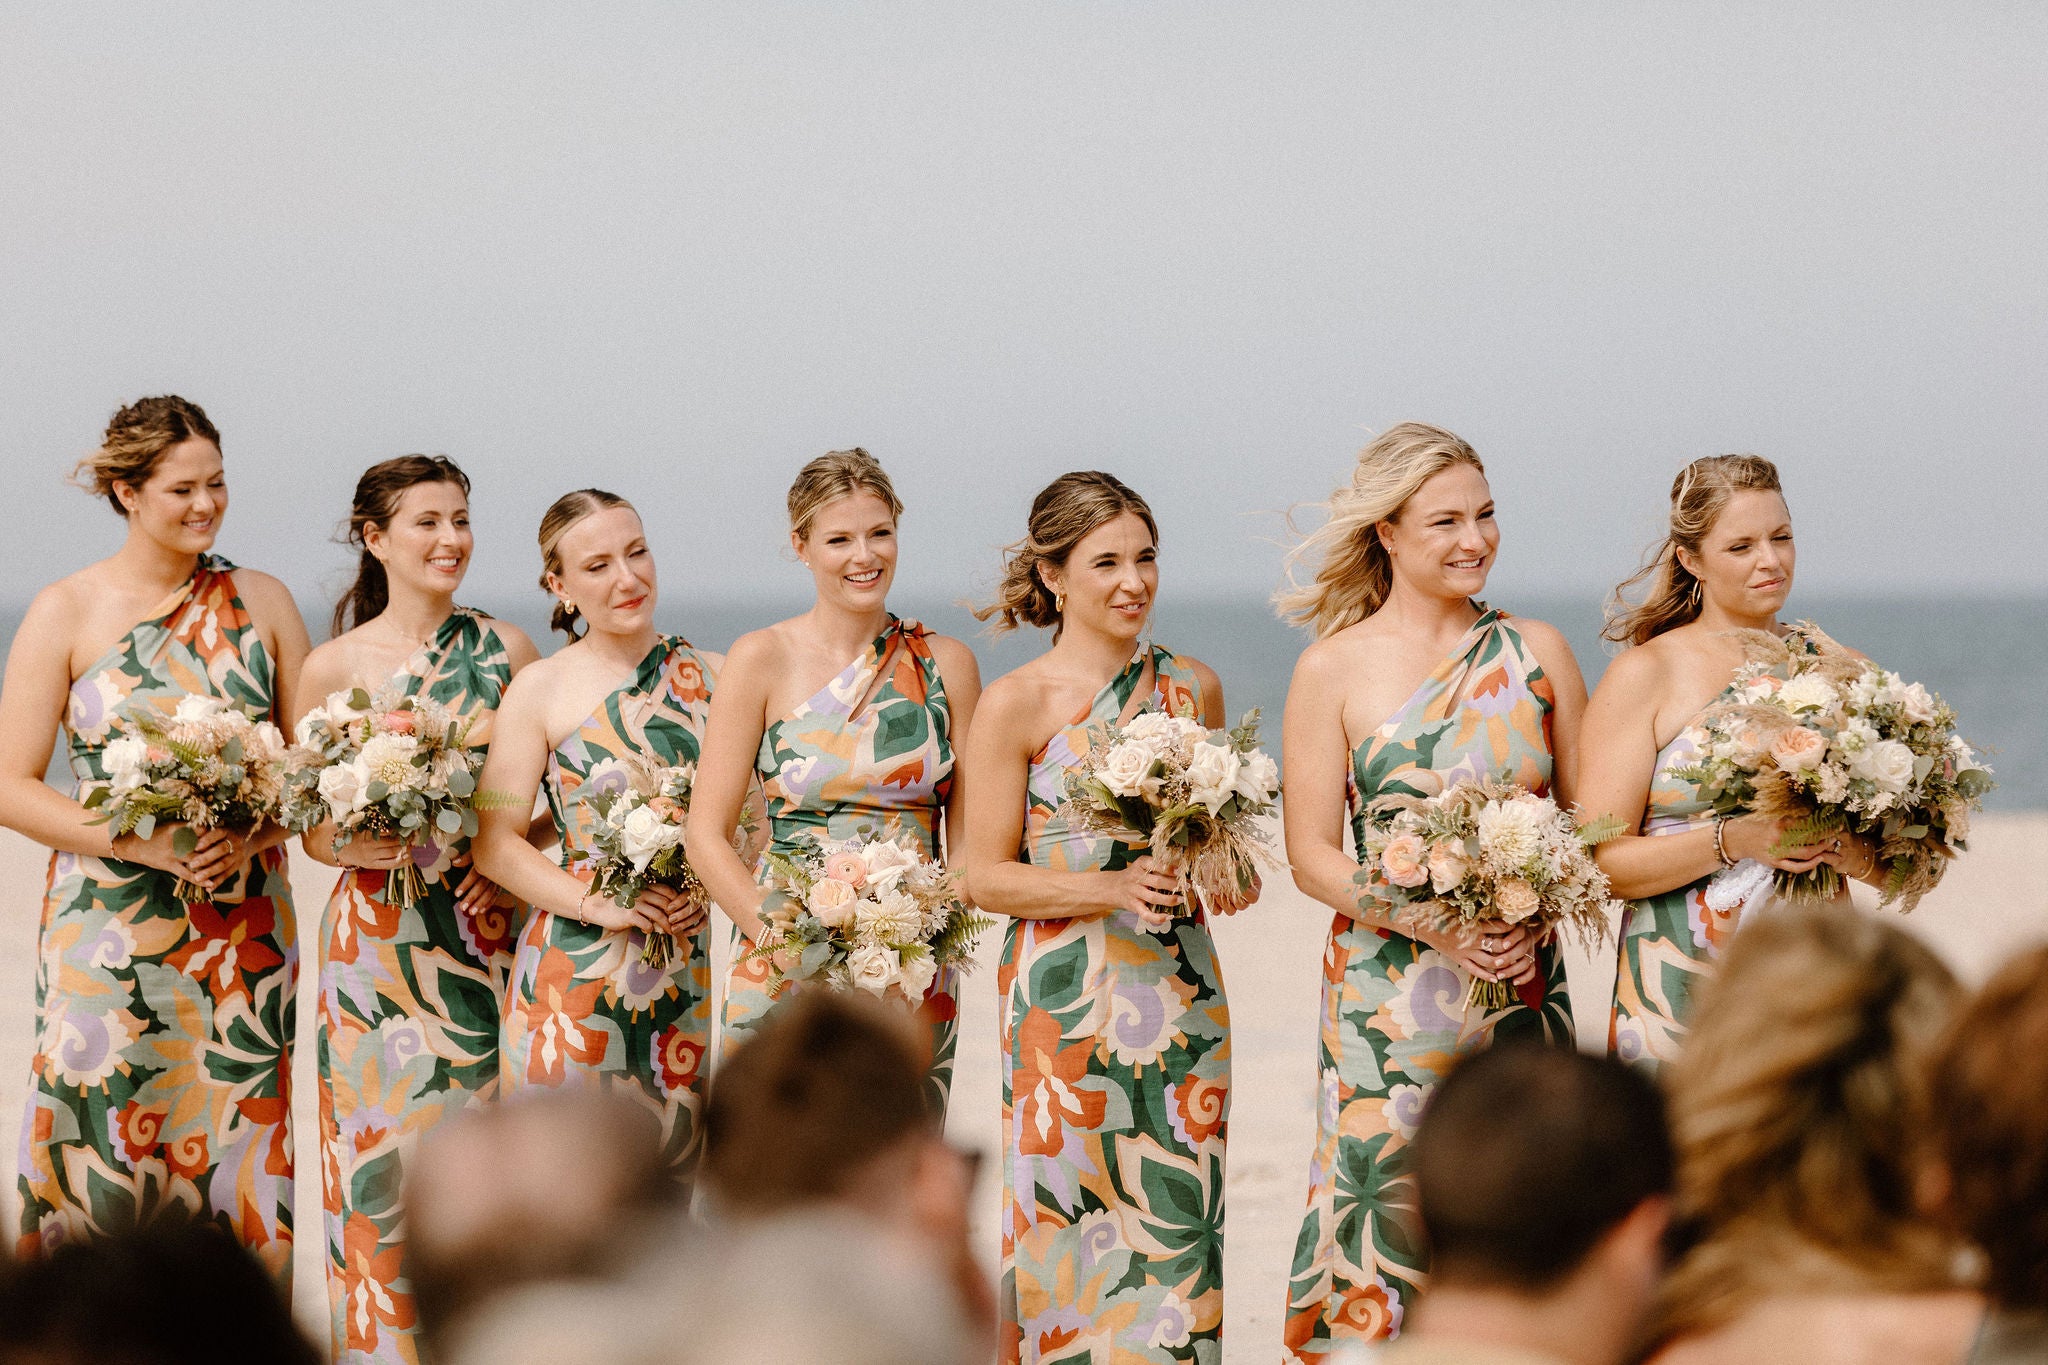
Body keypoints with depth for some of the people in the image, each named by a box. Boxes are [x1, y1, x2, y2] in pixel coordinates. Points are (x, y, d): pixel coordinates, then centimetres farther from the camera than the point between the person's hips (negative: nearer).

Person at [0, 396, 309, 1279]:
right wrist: (140, 842, -16)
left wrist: (255, 833, -12)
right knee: (96, 1172, -4)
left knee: (238, 1160, 2)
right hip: (109, 932, -2)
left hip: (246, 932, 2)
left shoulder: (261, 603, 6)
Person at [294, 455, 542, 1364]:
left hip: (488, 934, 1)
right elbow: (312, 829, 5)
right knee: (387, 1154, -3)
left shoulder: (505, 650, 5)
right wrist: (357, 846, -16)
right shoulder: (334, 667, 2)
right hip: (379, 939, -1)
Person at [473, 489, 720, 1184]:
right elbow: (495, 842, -2)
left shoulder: (709, 677, 8)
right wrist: (600, 904, -14)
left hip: (694, 968, 3)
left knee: (683, 1167, 5)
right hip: (576, 966, -3)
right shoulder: (540, 690, 0)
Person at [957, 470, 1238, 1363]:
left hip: (1180, 989, 4)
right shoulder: (1017, 703, -5)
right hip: (1063, 997, -4)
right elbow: (985, 877, -6)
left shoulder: (1193, 687, 8)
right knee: (1068, 1214, -2)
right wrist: (1114, 888, -17)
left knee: (1178, 1213, 2)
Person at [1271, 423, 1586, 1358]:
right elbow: (1311, 855, -2)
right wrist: (1441, 926, -15)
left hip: (1523, 983, 2)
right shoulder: (1335, 669, 0)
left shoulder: (1536, 652, 8)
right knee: (1387, 1209, -6)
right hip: (1389, 994, -2)